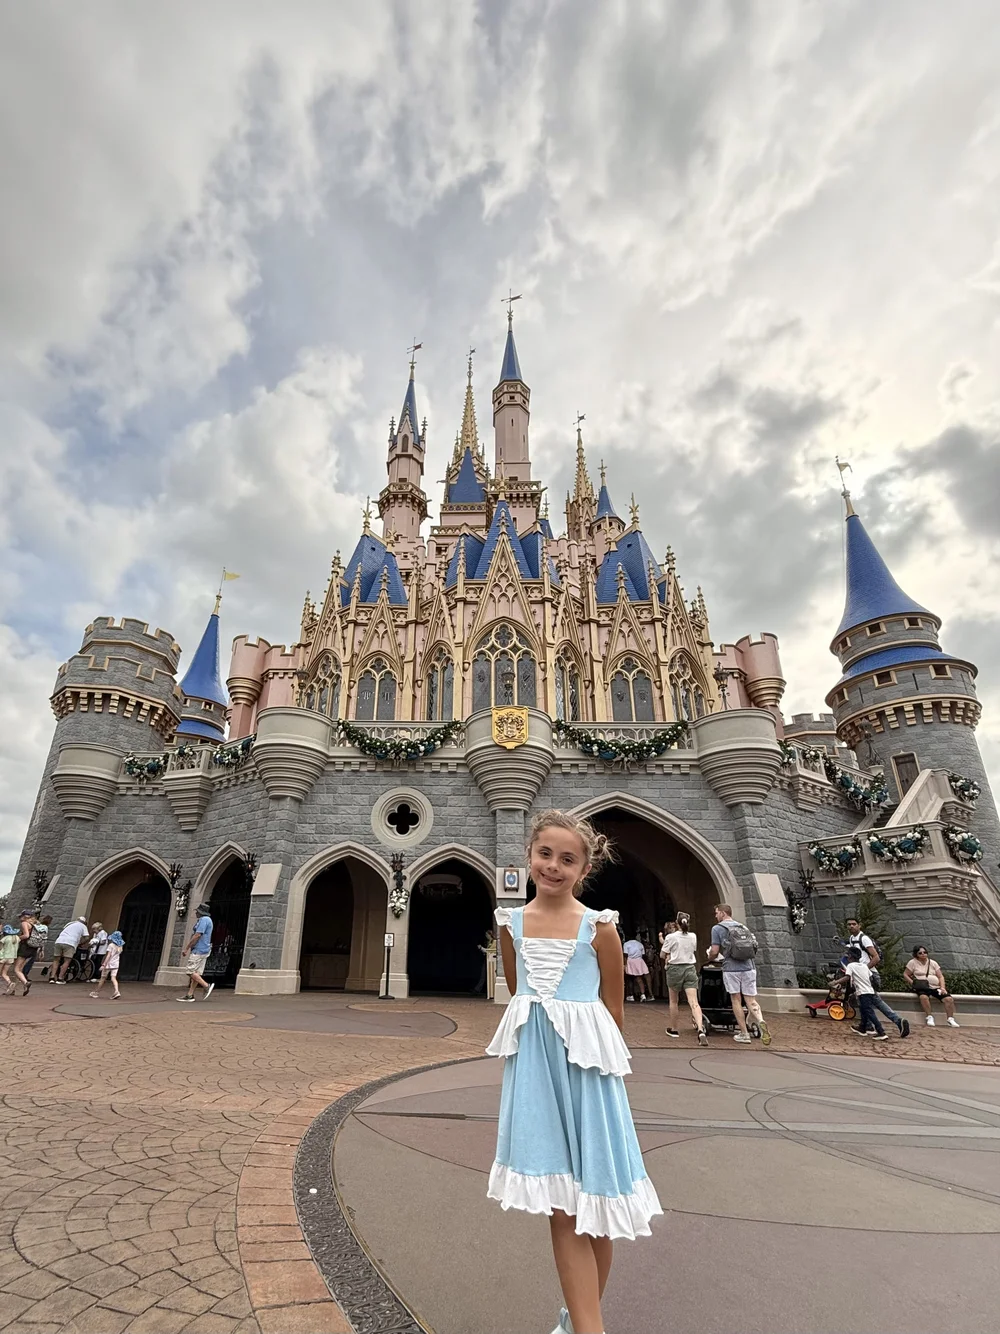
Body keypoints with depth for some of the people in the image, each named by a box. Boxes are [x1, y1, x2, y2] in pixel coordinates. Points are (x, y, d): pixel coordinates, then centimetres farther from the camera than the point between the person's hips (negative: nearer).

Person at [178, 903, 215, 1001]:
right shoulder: (207, 920, 19)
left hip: (199, 950, -10)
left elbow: (197, 935, -20)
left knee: (191, 972, -9)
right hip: (204, 950, 10)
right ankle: (190, 995, 10)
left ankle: (207, 986, -11)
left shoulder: (203, 920, -14)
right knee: (196, 973, 8)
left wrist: (186, 948, -14)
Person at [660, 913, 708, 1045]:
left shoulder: (671, 937, -9)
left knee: (673, 1001, 16)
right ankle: (701, 1030, -26)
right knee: (694, 1002, -7)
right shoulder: (693, 936, 4)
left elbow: (663, 955, -4)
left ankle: (674, 1029, 27)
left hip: (675, 969, -2)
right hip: (690, 968, 2)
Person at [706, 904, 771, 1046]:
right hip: (749, 967, 5)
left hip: (731, 969, -4)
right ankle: (760, 1021, -20)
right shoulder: (743, 927, 18)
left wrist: (711, 958, 17)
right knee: (751, 1000, 6)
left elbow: (714, 951, -6)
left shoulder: (717, 928, 0)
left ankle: (743, 1034, 9)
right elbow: (754, 945, 23)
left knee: (736, 1000, 7)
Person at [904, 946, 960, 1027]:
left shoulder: (933, 963, 15)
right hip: (922, 987, -3)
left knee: (949, 999, -23)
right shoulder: (913, 962, 6)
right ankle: (929, 1017, -23)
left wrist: (943, 988, -5)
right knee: (923, 997, -36)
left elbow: (940, 976, 11)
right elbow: (905, 974, 7)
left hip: (936, 987, 3)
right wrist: (912, 982, -10)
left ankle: (950, 1019, -10)